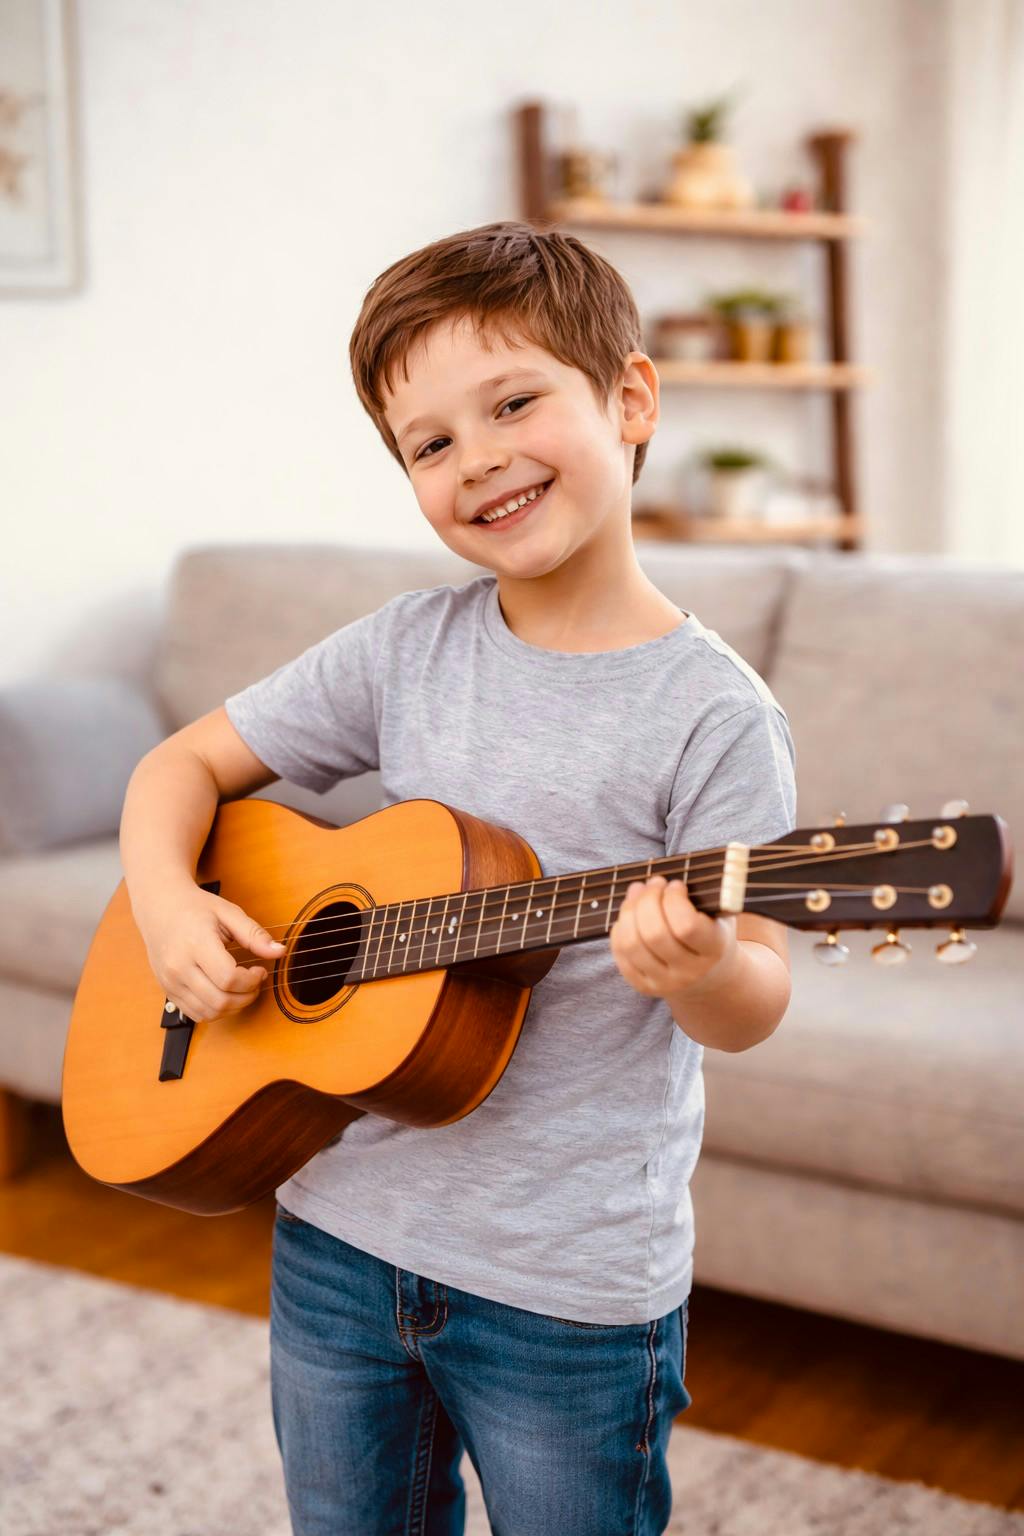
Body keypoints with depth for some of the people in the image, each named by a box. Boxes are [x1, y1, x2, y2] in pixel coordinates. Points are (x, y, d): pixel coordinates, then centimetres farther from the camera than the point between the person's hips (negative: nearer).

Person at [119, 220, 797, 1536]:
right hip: (340, 1235, 5)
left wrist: (702, 969, -33)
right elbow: (185, 763, 8)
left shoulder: (713, 716, -13)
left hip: (571, 1282, -4)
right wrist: (167, 905, -11)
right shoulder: (407, 648, 0)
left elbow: (752, 1009, -11)